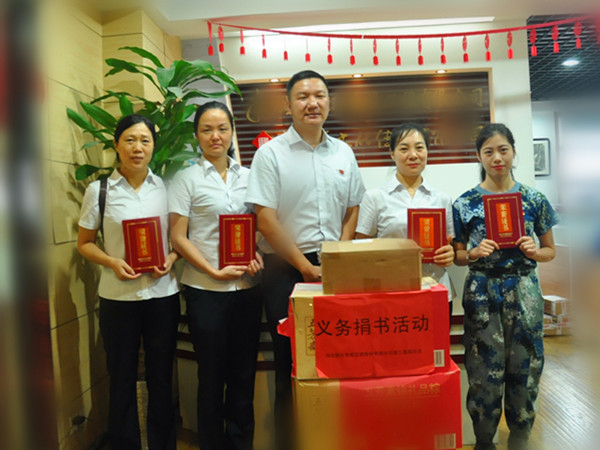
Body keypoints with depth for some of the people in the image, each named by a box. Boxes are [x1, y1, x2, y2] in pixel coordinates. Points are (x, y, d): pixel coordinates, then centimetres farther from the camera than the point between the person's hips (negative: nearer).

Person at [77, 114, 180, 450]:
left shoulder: (167, 187, 3)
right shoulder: (99, 190, 0)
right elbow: (85, 243, 5)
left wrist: (171, 258, -11)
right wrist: (113, 262, -13)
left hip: (163, 294, 1)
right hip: (118, 298, -1)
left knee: (162, 378, 12)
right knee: (122, 379, 10)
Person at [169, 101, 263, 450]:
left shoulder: (248, 176, 9)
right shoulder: (188, 178, 0)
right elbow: (178, 238, -4)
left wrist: (257, 253, -5)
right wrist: (214, 271, -14)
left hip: (247, 287, 3)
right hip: (205, 290, -3)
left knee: (244, 372, 11)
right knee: (212, 374, 8)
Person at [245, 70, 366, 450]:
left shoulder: (343, 153, 10)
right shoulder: (272, 153, -4)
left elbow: (352, 210, 14)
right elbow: (266, 219, -10)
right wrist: (306, 267, -11)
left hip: (334, 270, 4)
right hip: (286, 269, -3)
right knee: (291, 362, 6)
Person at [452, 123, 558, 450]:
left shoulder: (534, 200, 3)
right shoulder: (466, 203, 0)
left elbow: (550, 251, 11)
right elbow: (457, 256, 5)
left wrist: (534, 252, -10)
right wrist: (475, 253, -15)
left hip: (524, 291, 2)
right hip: (482, 292, -1)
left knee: (524, 366, 9)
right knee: (485, 370, 3)